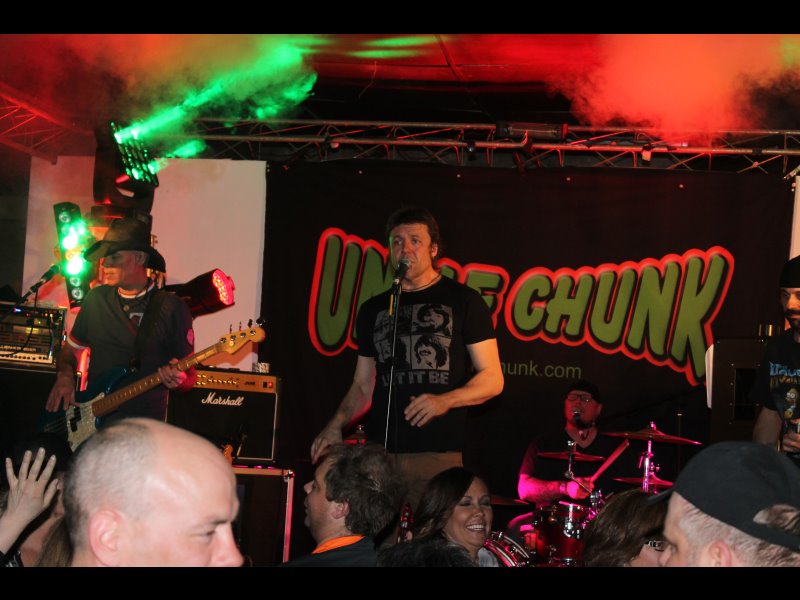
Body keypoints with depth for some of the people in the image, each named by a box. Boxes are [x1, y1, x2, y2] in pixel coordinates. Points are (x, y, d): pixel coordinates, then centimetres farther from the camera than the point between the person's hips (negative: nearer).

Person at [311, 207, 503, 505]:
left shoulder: (462, 301, 3)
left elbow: (492, 379, 0)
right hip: (379, 452, 4)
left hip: (438, 455, -3)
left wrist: (445, 401, -16)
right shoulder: (374, 309, 16)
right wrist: (336, 424, 3)